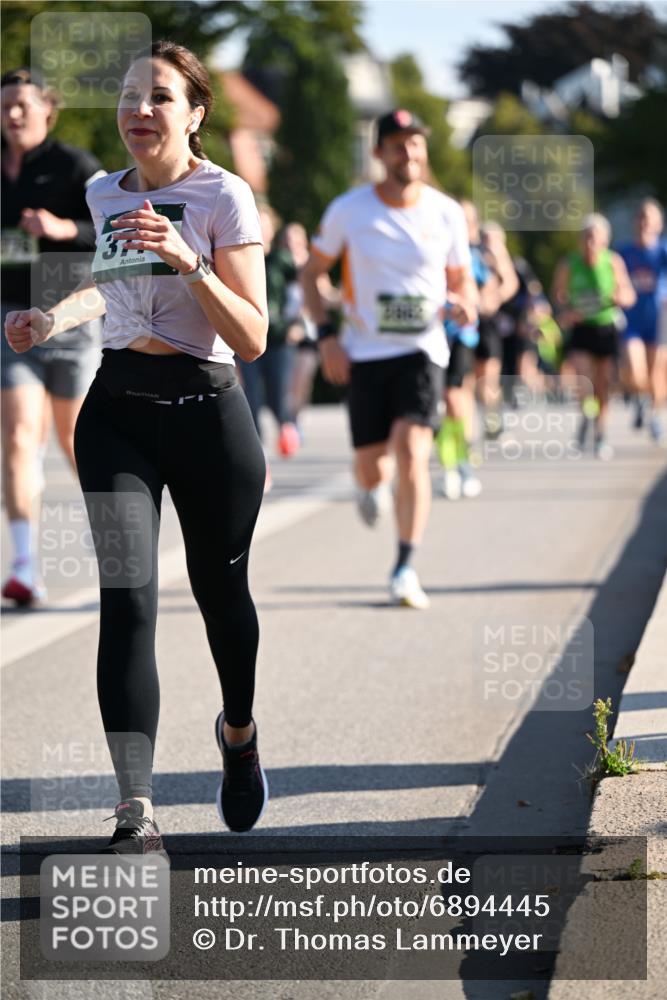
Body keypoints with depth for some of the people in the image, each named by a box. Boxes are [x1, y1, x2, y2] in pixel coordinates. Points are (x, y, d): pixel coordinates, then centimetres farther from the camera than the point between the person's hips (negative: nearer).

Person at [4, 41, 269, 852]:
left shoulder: (224, 196, -8)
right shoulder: (104, 195, 8)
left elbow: (252, 340, -14)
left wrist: (190, 264, -28)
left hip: (207, 410, -3)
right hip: (117, 410, 3)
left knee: (219, 587, 12)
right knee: (127, 596, -12)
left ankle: (239, 732, 45)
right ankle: (135, 809, -20)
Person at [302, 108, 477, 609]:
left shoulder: (446, 213, -1)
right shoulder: (348, 210, -4)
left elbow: (462, 278, 12)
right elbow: (312, 272, 6)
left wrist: (466, 304, -13)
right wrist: (326, 336, -6)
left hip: (422, 348, -1)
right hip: (364, 351, 1)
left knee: (411, 449, -20)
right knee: (371, 467, 2)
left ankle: (406, 568, -13)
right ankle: (373, 484, 43)